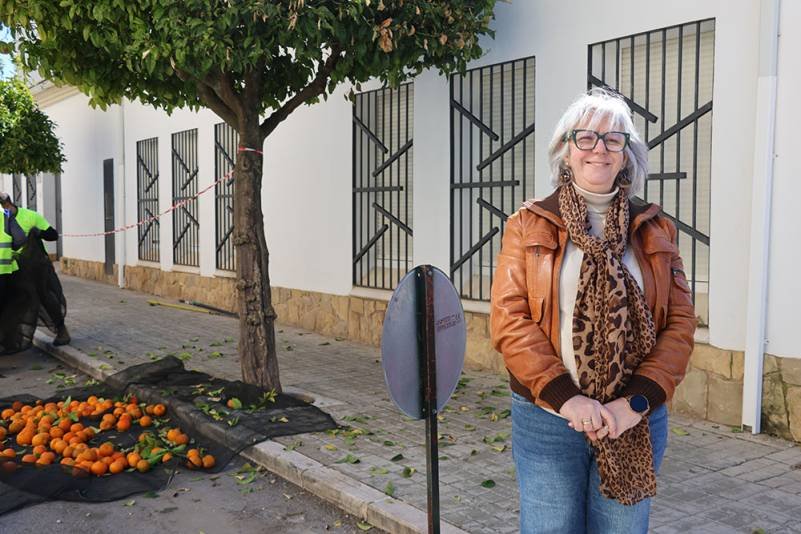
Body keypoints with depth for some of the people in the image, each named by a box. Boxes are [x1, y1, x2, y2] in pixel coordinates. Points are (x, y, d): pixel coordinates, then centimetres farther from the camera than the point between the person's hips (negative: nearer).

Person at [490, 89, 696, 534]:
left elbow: (680, 322, 1)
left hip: (637, 422, 2)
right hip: (546, 417, -2)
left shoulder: (655, 229, 7)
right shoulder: (528, 225, 2)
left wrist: (638, 401, -12)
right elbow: (509, 319, -7)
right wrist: (565, 397, -16)